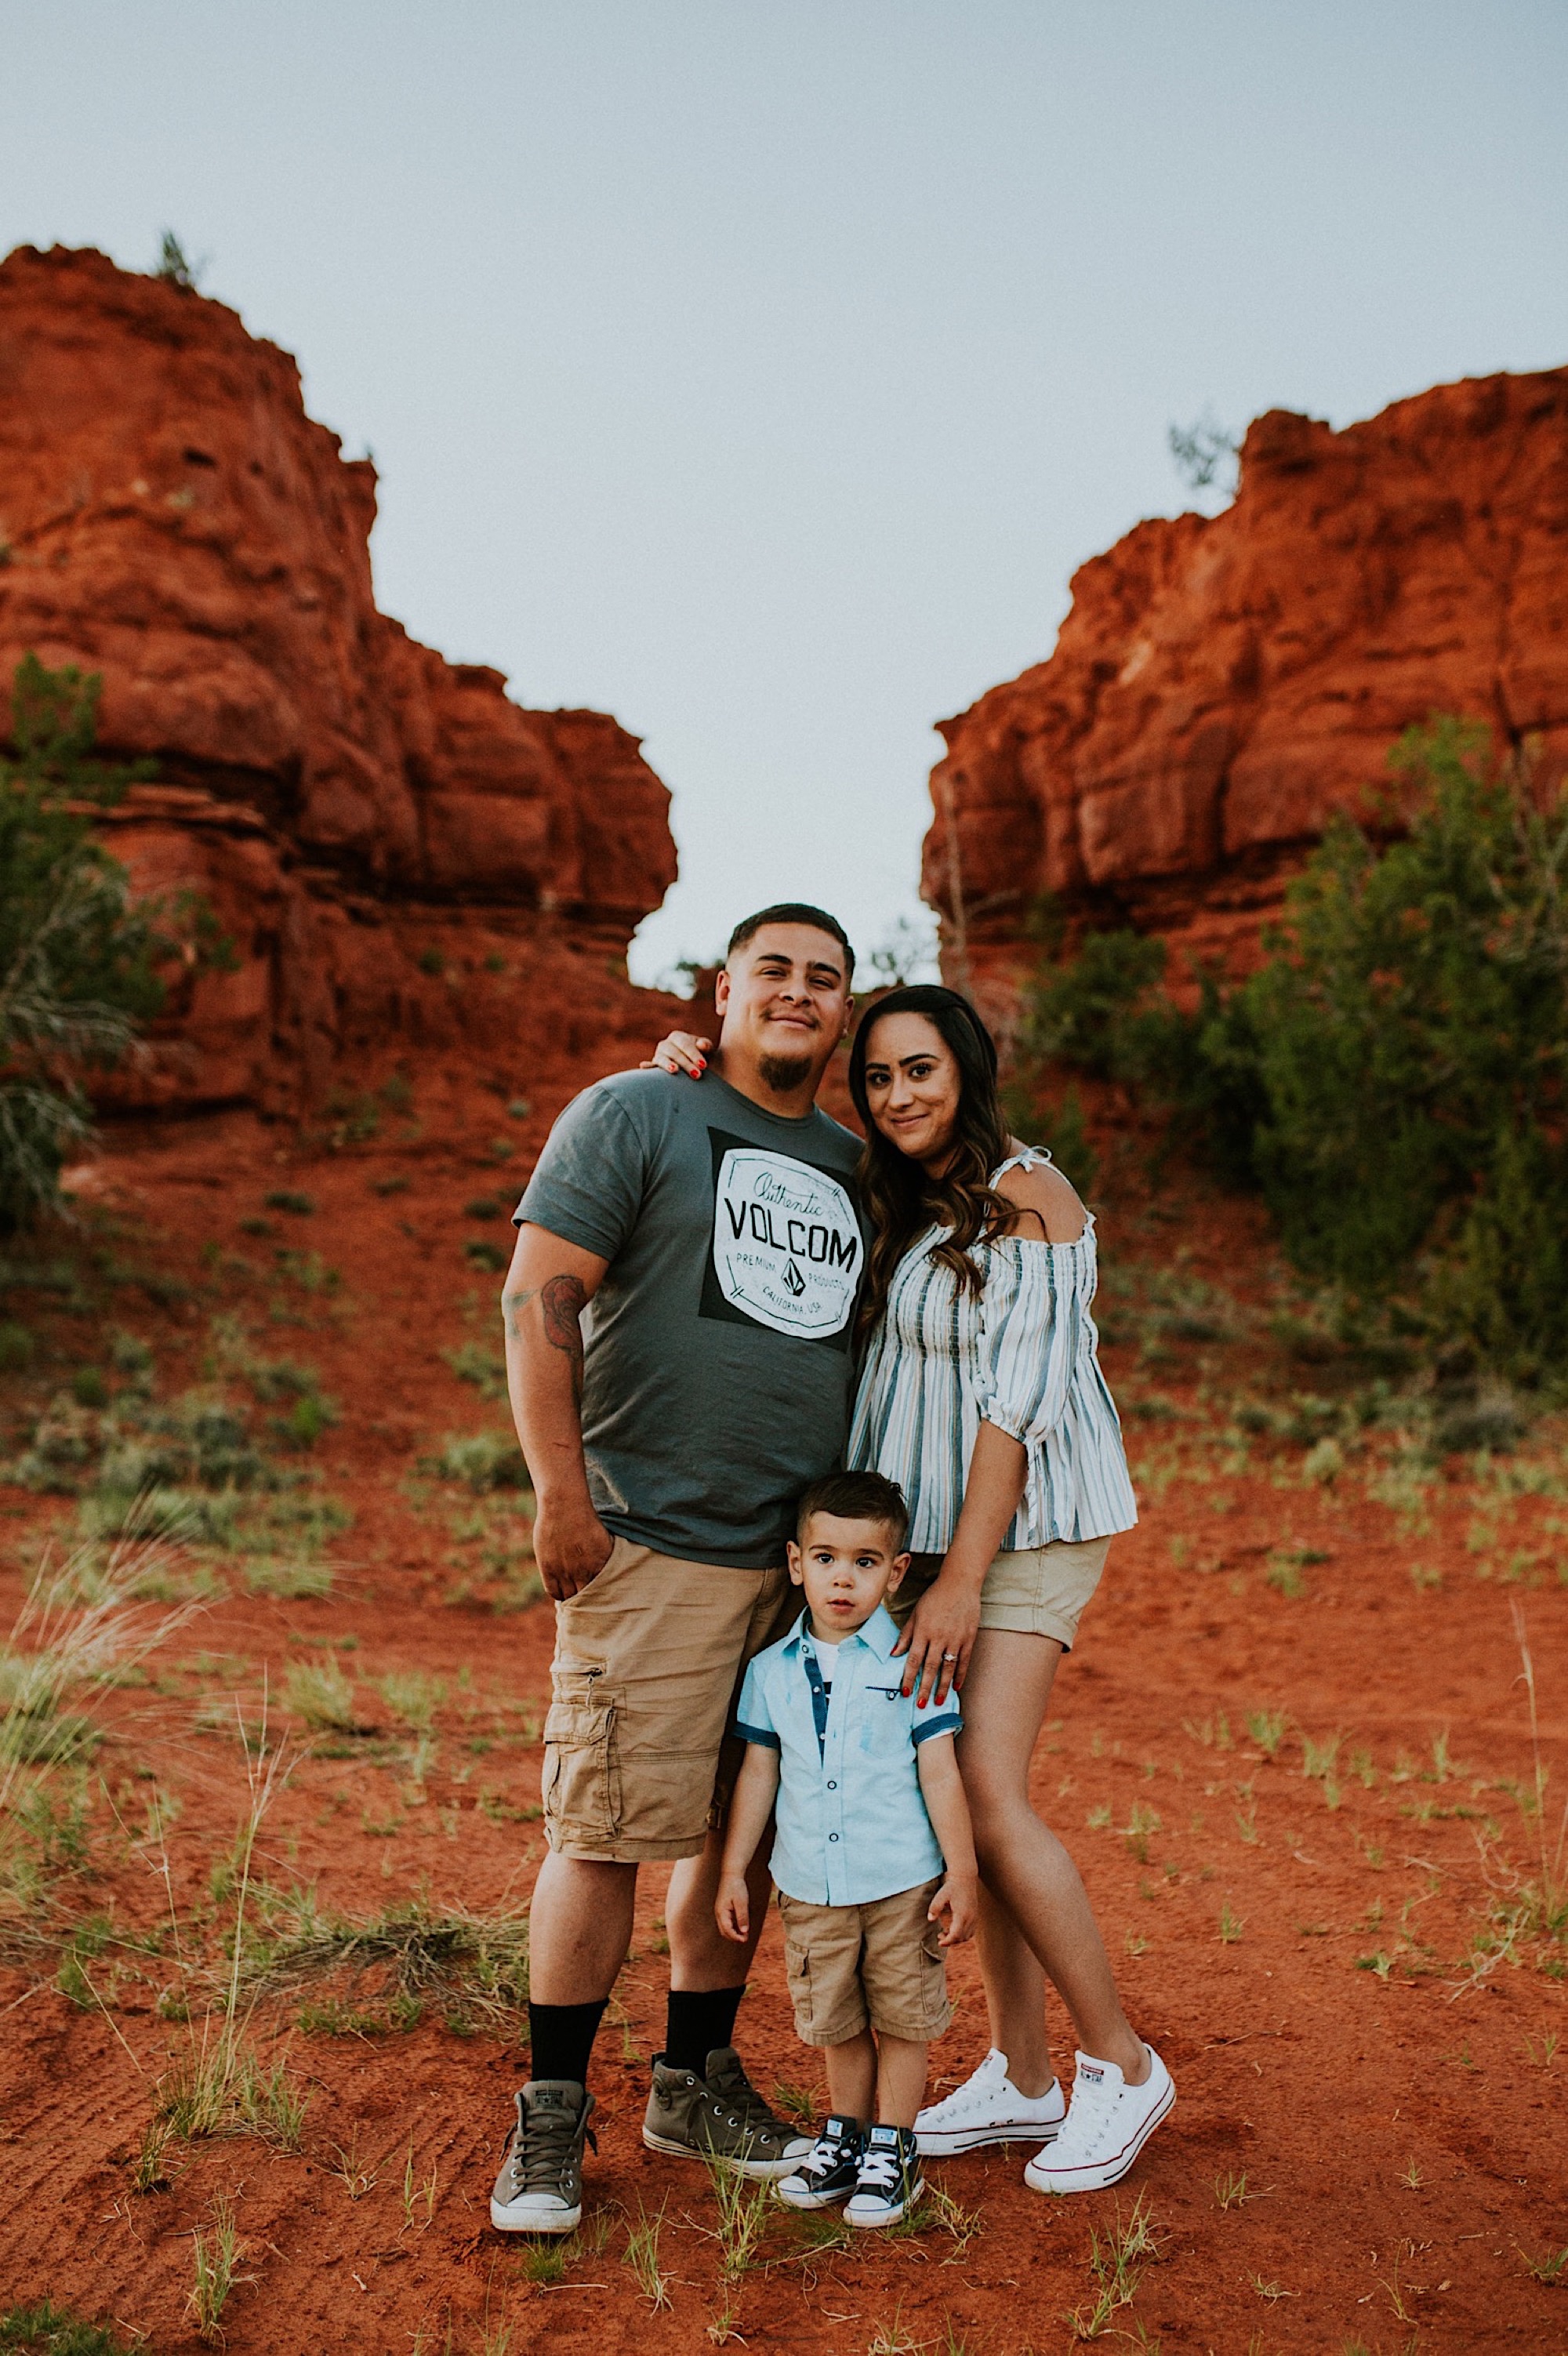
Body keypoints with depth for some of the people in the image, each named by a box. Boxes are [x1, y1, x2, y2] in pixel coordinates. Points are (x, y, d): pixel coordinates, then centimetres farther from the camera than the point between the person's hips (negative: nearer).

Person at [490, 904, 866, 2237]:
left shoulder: (855, 1166, 15)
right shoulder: (638, 1115, -2)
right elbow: (539, 1297, -8)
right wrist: (560, 1494, -14)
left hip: (808, 1553, 6)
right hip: (652, 1542, -6)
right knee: (609, 1828, -2)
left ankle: (696, 2081, 28)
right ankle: (551, 2116, 14)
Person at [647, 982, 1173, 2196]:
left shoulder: (1026, 1196, -11)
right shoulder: (894, 1206, 13)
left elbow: (1016, 1400, -16)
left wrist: (960, 1580, -19)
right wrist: (700, 1081, 0)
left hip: (1024, 1526, -7)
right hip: (928, 1525, 8)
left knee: (985, 1792, -13)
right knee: (966, 1798, 7)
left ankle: (1123, 2066, 3)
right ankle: (1022, 2080, 19)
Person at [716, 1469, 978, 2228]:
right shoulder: (771, 1670, 0)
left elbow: (940, 1772, -5)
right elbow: (758, 1774, 7)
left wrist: (961, 1871, -6)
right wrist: (733, 1870, 8)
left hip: (902, 1882, -2)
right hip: (811, 1887, 3)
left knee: (902, 2020, 8)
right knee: (837, 2023, 16)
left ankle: (892, 2150, 24)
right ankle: (843, 2137, 34)